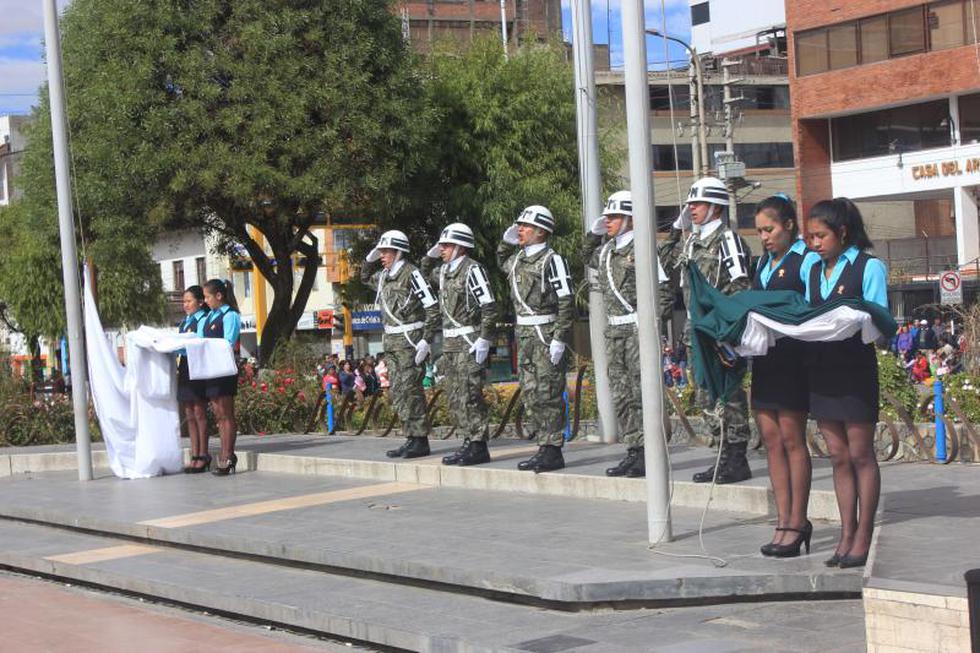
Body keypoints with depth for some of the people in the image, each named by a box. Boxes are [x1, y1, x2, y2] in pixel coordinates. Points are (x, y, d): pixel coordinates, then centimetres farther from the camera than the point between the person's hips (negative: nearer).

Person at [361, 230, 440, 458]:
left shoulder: (411, 274, -12)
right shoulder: (384, 276, 12)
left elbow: (433, 308, -15)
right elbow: (365, 277, 35)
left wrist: (426, 341, -20)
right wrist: (372, 258, 15)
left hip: (410, 341, -9)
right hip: (392, 342, 9)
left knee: (410, 390, -10)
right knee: (398, 393, 9)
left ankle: (420, 441, -6)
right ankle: (411, 438, 13)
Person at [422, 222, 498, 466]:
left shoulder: (472, 270, -12)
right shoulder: (445, 271, 14)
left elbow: (489, 307, -17)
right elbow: (425, 274, 37)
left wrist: (484, 341, -21)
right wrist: (431, 255, 18)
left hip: (470, 344, -9)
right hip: (451, 345, 9)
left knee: (470, 397, -9)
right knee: (456, 399, 10)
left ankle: (479, 447, -6)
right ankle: (469, 443, 16)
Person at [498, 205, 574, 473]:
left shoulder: (552, 260, -11)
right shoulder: (517, 258, 14)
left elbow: (567, 302, -16)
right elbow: (502, 263, 39)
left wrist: (559, 339, -21)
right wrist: (506, 241, 19)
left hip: (546, 335, -9)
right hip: (524, 336, 9)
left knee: (548, 395, -7)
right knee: (530, 395, 9)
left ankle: (553, 451, -3)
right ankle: (543, 447, 15)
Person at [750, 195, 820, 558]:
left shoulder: (807, 259, -5)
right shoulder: (764, 261, 19)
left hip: (793, 358, -8)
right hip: (764, 357, 8)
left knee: (791, 438, -4)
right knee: (771, 439, 6)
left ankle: (797, 522, 2)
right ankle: (784, 522, 10)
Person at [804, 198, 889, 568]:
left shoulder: (869, 267, -4)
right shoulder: (813, 271, 14)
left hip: (855, 369, -6)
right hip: (821, 370, 6)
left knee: (860, 455, -1)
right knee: (838, 456, 8)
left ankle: (863, 537, 4)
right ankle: (847, 534, 12)